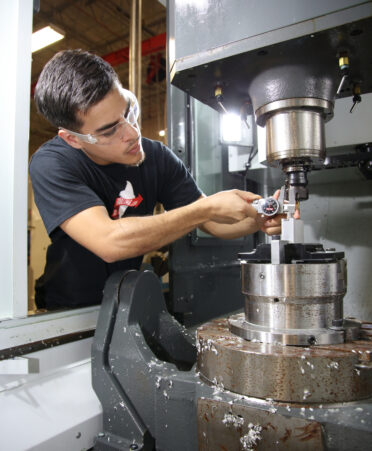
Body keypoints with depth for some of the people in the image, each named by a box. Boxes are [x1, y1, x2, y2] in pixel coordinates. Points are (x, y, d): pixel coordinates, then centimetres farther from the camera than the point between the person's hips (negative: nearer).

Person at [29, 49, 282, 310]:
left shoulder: (156, 157, -5)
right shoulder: (52, 164, -19)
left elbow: (212, 222, 1)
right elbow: (109, 242, -33)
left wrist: (259, 219, -20)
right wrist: (207, 208, -28)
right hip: (66, 315, -3)